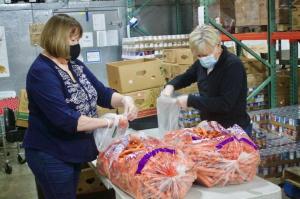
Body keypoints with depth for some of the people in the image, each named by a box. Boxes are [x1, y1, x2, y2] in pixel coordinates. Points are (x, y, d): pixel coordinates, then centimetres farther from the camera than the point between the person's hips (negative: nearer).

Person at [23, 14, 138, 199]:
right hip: (51, 156, -8)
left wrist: (124, 100, -14)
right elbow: (65, 119, -29)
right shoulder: (41, 72, -21)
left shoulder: (76, 65, 6)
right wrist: (107, 122, -25)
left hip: (73, 151, 8)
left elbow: (102, 93, 7)